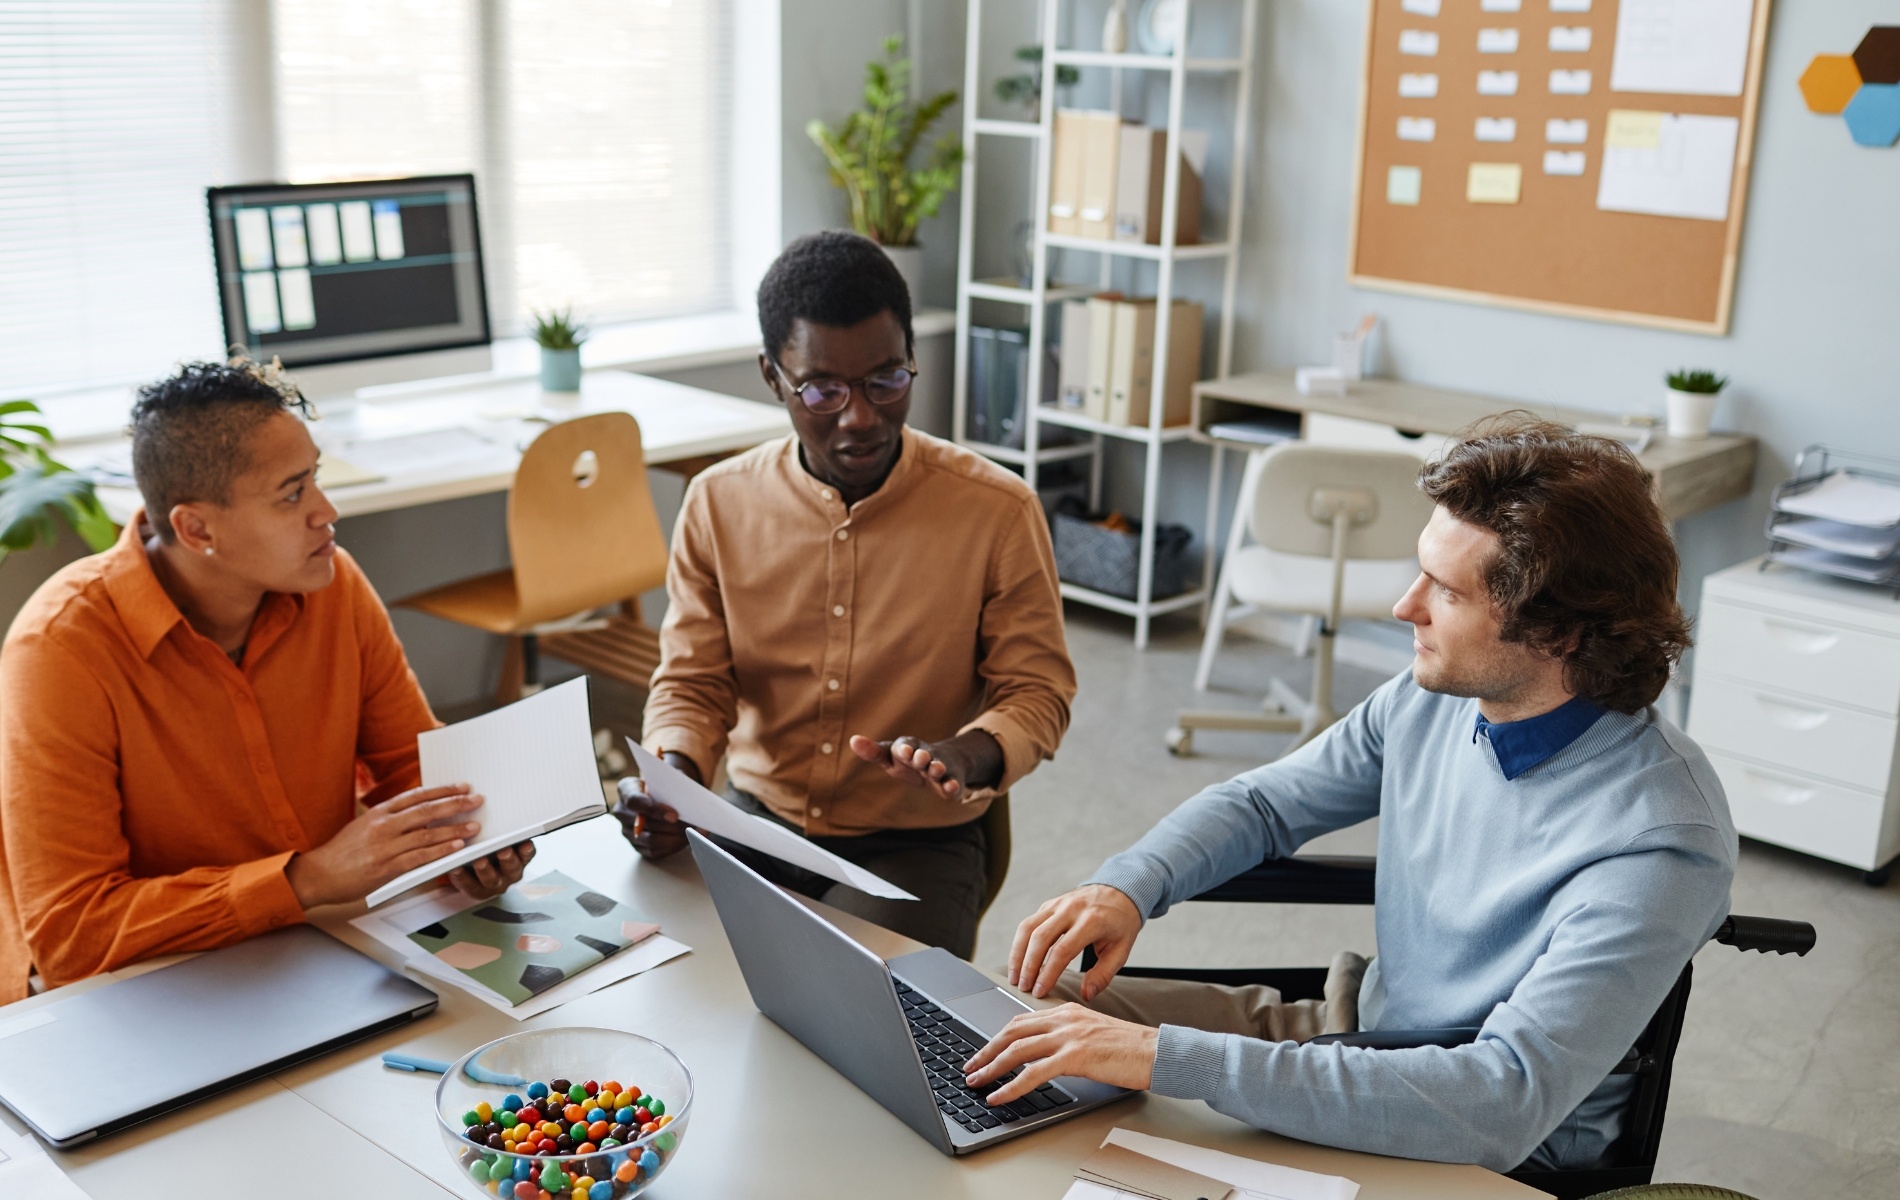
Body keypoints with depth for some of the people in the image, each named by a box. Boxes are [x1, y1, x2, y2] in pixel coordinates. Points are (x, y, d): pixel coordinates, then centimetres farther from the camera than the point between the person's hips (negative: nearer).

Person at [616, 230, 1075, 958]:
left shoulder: (998, 511, -9)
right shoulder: (719, 504, 0)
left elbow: (1036, 691, -2)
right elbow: (691, 683, 5)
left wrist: (964, 757, -24)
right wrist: (673, 778, -17)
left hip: (914, 844, -3)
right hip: (754, 822, 3)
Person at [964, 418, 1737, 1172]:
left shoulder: (1661, 845, -30)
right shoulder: (1434, 698, -7)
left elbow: (1502, 1106, -38)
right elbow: (1261, 803, 8)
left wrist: (1173, 1059, -43)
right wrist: (1127, 887, -14)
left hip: (1500, 1162, -6)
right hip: (1359, 1031, 7)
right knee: (1022, 1002, 0)